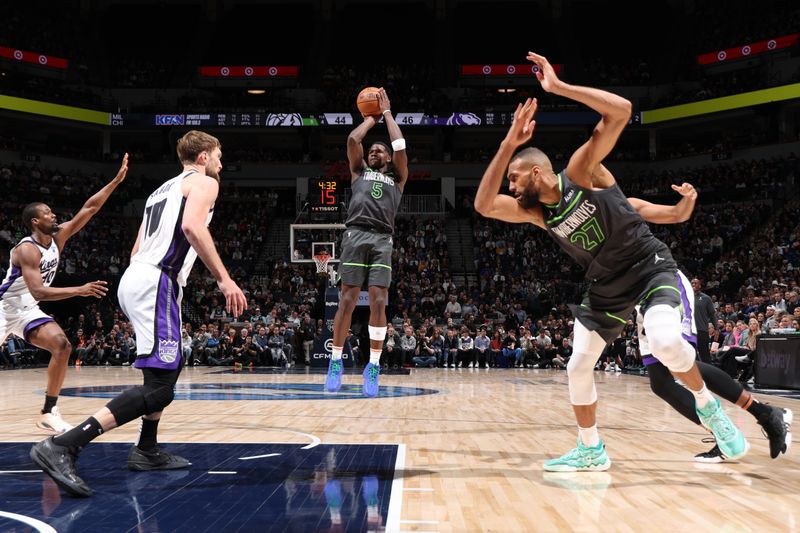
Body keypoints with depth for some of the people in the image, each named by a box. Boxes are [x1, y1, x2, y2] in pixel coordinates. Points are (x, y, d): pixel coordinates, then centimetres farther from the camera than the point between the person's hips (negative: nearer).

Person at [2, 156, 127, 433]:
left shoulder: (58, 237, -2)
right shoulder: (27, 250, -24)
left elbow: (89, 209, -3)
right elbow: (38, 291, -34)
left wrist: (116, 180, -7)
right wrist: (80, 290, -40)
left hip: (28, 311, 6)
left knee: (61, 346, -16)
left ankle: (48, 413, -12)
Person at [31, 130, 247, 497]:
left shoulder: (163, 189, 29)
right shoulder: (203, 182, 4)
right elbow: (192, 226, -17)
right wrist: (223, 279, -18)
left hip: (134, 276, 10)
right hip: (156, 282, -10)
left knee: (172, 364, 25)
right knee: (159, 385, -16)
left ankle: (147, 450, 24)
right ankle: (61, 447, -28)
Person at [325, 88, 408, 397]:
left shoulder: (397, 178, 23)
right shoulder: (359, 172, 25)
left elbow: (400, 146, 12)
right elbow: (353, 139, 13)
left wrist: (387, 113, 24)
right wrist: (371, 117, 29)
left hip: (382, 240, 0)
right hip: (356, 235, 0)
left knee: (378, 302, -9)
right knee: (347, 300, -5)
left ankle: (373, 367, -7)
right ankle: (336, 361, 3)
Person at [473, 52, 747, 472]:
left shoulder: (581, 170, -18)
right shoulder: (535, 212, -2)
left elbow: (621, 110, -28)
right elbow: (483, 206, -13)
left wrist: (559, 87, -31)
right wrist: (508, 143, -17)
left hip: (651, 267, -7)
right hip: (606, 285, 7)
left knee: (666, 342, -31)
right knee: (578, 366, 3)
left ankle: (708, 408, -3)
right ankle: (590, 451, 20)